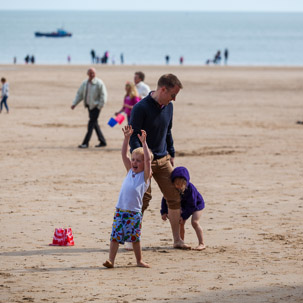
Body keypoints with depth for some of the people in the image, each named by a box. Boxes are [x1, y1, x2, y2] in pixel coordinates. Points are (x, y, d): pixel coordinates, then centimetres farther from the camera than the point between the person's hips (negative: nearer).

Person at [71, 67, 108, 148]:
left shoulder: (99, 83, -10)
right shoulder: (85, 83, 8)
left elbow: (103, 95, -11)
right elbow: (79, 94, 12)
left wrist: (100, 106, -16)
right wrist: (74, 104, 2)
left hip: (96, 106, -7)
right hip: (89, 105, 7)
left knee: (91, 124, -9)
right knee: (95, 124, 11)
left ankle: (85, 143, -10)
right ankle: (102, 141, 21)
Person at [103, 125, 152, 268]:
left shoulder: (145, 175, 0)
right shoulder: (130, 171, 14)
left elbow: (148, 160, -13)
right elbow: (124, 155, 11)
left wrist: (143, 142, -16)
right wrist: (127, 138, 4)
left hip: (134, 212, -4)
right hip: (120, 210, 4)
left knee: (135, 237, 5)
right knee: (115, 236, -4)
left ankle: (139, 261, 19)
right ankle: (111, 260, -6)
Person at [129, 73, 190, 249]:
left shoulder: (168, 107, 7)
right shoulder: (141, 108, -16)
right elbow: (133, 136, -16)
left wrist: (172, 154, 19)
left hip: (163, 160, 7)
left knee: (175, 198, 3)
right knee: (143, 200, -8)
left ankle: (177, 240, 11)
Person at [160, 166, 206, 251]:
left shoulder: (190, 188, -37)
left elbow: (192, 205, -29)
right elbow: (165, 200, -7)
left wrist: (184, 216, -29)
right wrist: (164, 212, -17)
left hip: (197, 204, -6)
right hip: (185, 206, 6)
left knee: (194, 222, -22)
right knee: (180, 223, -1)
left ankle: (201, 244, -18)